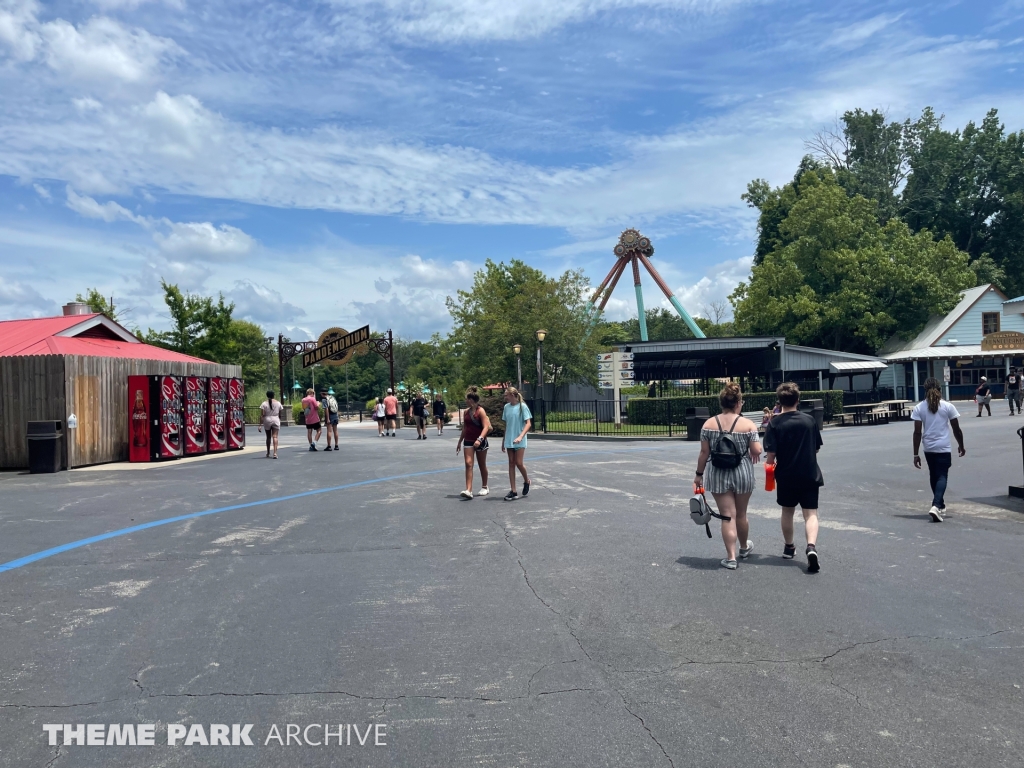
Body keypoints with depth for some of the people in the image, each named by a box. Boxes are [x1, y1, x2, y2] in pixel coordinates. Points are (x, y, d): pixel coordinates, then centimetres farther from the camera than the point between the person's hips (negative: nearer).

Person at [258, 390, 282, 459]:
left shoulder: (264, 403, -3)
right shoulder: (278, 403, 3)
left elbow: (262, 415, -8)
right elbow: (280, 414, 6)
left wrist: (260, 424, -7)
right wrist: (279, 420, 22)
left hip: (267, 420, 0)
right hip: (276, 420, 0)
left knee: (268, 437, 14)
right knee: (275, 436, -5)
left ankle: (268, 453, 25)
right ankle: (275, 452, -19)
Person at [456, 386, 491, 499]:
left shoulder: (480, 411, -11)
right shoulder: (467, 411, 9)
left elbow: (486, 427, -18)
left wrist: (479, 439, -31)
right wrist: (460, 442, 19)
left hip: (480, 442, -5)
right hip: (468, 441, 5)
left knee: (482, 465, 10)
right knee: (468, 464, -9)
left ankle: (484, 487, 26)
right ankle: (468, 490, -15)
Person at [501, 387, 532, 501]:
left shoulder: (522, 406, -8)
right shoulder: (506, 407, 7)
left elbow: (528, 423, -11)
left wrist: (520, 436, -24)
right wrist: (503, 441, 15)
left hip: (519, 441, -5)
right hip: (509, 440, 5)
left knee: (519, 463, -8)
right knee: (511, 464, 4)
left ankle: (526, 481, 22)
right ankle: (513, 492, 7)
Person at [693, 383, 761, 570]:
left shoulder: (709, 424, -3)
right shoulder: (747, 424, -7)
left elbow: (704, 452, -3)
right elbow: (757, 451, -10)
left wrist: (699, 474, 6)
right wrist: (752, 453, 14)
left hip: (718, 474, 0)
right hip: (742, 472, 0)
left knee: (727, 516, 4)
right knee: (741, 514, 18)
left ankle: (731, 557, 2)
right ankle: (744, 547, 40)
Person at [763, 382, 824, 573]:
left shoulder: (775, 423, -9)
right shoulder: (809, 420, -1)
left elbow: (771, 454, -13)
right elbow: (816, 448, 8)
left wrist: (770, 464, 7)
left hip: (786, 476, -1)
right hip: (810, 474, 1)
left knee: (787, 512, 18)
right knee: (810, 513, 1)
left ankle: (789, 547, 33)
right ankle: (811, 546, -22)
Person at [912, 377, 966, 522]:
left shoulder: (919, 408, -4)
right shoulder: (948, 406, -4)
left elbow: (917, 432, -6)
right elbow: (956, 429, 1)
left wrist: (916, 454, -2)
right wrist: (961, 446, 17)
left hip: (928, 449, 2)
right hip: (944, 448, -2)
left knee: (934, 475, 19)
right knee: (942, 476, 1)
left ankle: (940, 505, 31)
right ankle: (936, 506, -19)